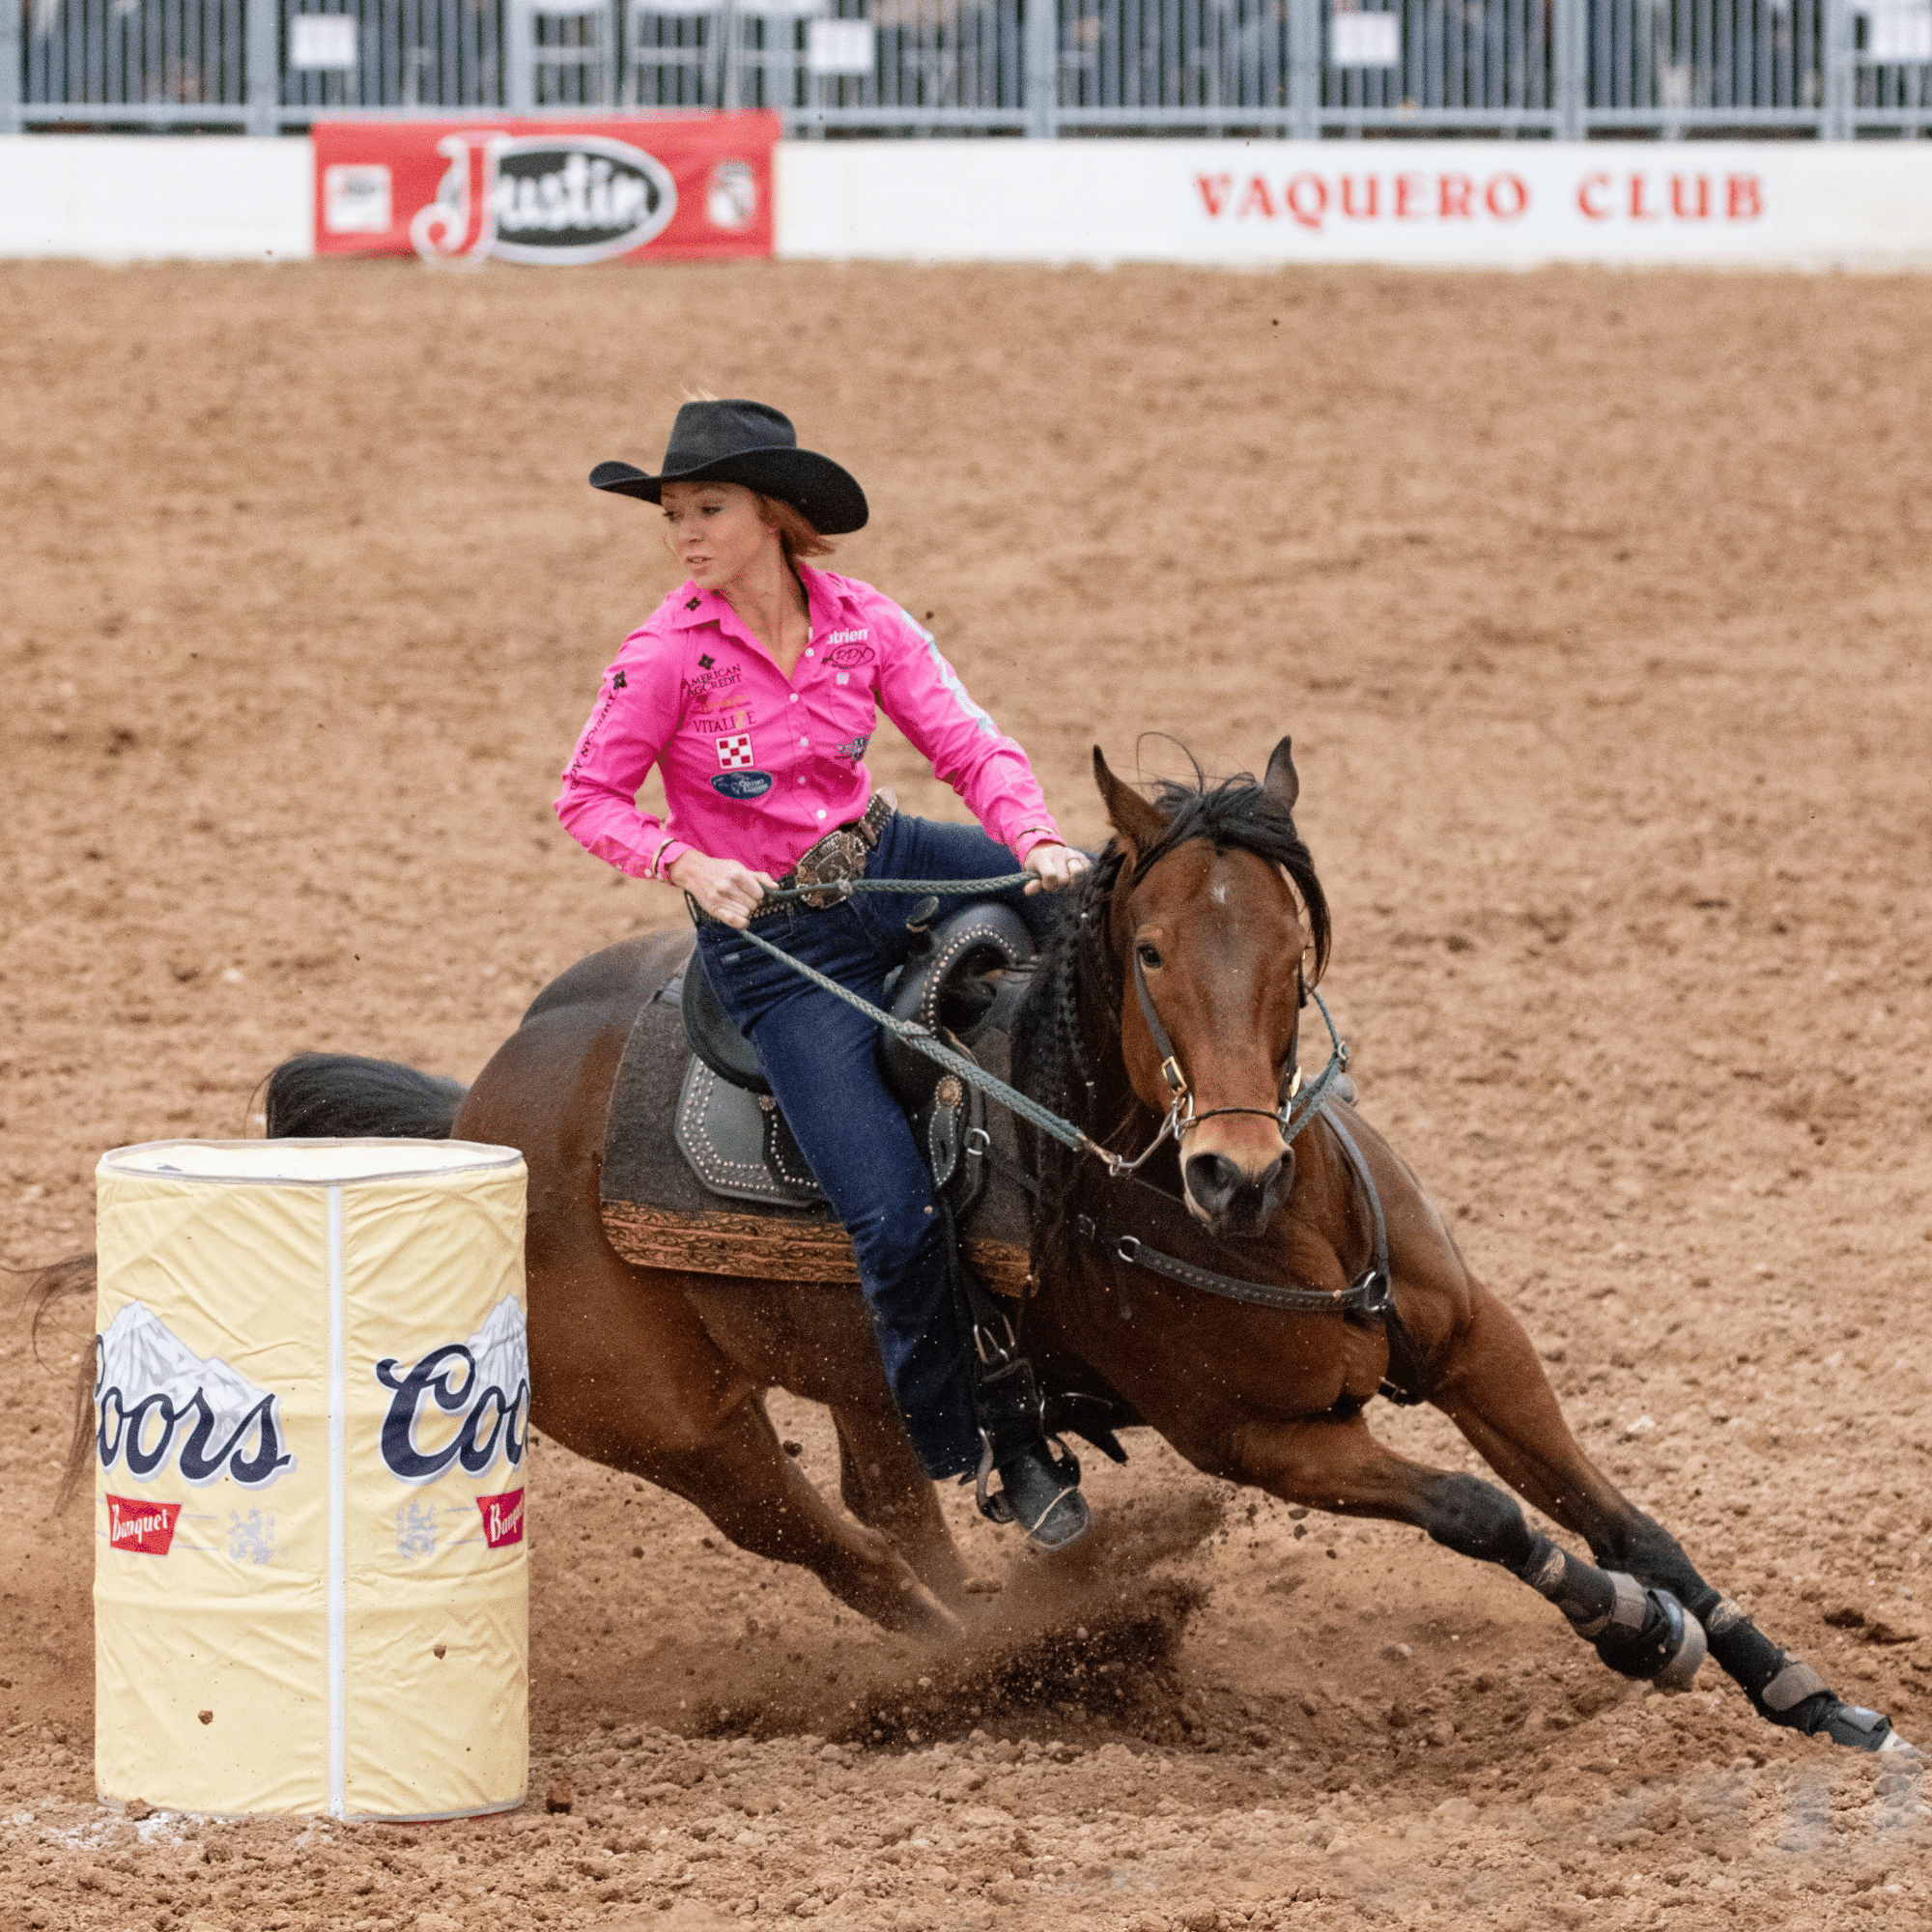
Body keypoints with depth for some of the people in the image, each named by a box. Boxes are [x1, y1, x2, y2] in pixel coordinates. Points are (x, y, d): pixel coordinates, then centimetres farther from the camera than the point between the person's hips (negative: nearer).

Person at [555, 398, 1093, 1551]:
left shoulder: (864, 625, -4)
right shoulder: (669, 655, -14)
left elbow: (971, 745, -8)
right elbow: (589, 799, -7)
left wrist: (1037, 841, -26)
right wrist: (686, 864, -24)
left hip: (888, 864, 4)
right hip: (774, 942, -4)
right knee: (895, 1216, -15)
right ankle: (965, 1444, 5)